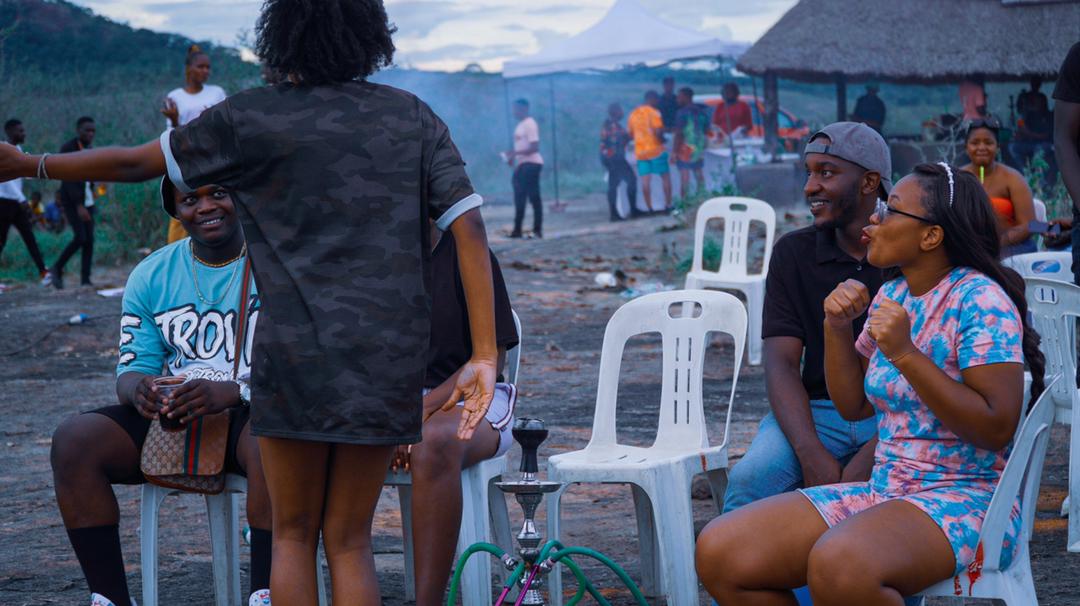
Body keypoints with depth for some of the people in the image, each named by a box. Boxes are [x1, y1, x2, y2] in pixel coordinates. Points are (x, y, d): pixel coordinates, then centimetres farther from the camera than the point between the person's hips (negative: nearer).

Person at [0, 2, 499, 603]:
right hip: (389, 360, 2)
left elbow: (135, 163, 7)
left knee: (293, 534, 12)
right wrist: (485, 357, -5)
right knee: (349, 539, 9)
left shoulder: (253, 118, 0)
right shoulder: (415, 118, 6)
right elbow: (471, 229, -3)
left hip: (296, 351, -2)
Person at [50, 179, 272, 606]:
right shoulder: (151, 276, 9)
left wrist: (233, 392, -29)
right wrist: (139, 389, -19)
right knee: (72, 439, -20)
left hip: (253, 415, -4)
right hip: (169, 418, 4)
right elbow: (132, 370, 8)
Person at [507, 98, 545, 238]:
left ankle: (537, 230, -4)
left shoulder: (530, 124, -12)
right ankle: (517, 230, 13)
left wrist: (515, 153, -21)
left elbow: (534, 147, -19)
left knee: (534, 198, -7)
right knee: (519, 199, 10)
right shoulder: (520, 125, 17)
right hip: (522, 165, 10)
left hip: (531, 164, -10)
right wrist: (512, 156, 11)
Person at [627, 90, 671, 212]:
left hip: (640, 152, 5)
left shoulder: (633, 114, 11)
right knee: (665, 177, 4)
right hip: (656, 150, -5)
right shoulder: (653, 113, -10)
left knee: (645, 181, 3)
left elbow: (630, 134, 15)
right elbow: (658, 132, -18)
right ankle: (668, 205, 2)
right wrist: (662, 139, 1)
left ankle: (649, 208, 1)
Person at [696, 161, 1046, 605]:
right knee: (719, 551, -9)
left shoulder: (980, 299, -11)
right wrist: (838, 328, 2)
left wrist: (906, 354, -21)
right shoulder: (892, 294, 13)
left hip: (965, 500, -8)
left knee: (839, 565, -40)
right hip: (882, 492, 8)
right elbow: (853, 405, 18)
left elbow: (996, 428, -18)